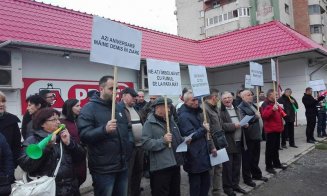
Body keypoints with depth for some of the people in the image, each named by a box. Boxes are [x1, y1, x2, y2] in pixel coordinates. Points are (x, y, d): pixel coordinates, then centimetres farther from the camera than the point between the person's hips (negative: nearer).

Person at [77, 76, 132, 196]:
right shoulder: (89, 108, -8)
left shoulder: (119, 108, 14)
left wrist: (129, 142, 11)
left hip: (122, 166, 7)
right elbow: (83, 135, -20)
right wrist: (104, 129, -33)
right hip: (103, 169, -6)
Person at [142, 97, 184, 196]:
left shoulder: (171, 121, 15)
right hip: (161, 167, -7)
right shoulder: (150, 123, -9)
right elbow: (146, 143, -19)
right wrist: (163, 141, -24)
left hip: (175, 164, 8)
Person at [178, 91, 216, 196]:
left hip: (203, 154, 9)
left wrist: (210, 147, 14)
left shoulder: (196, 113, 14)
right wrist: (204, 129, -12)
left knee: (206, 182, 17)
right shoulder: (183, 116, -16)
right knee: (195, 185, 4)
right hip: (194, 157, -9)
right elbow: (190, 136, -23)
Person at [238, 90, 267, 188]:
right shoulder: (241, 108, -15)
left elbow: (259, 117, 25)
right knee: (247, 158, 4)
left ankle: (256, 174, 35)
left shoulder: (253, 105, 13)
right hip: (248, 137, -8)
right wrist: (255, 116, -19)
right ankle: (247, 178, 15)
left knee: (256, 157, 20)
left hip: (256, 135, 8)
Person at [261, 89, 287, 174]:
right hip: (270, 130, -9)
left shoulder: (275, 103, 17)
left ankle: (276, 163, 31)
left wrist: (281, 112, 12)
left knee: (276, 148, 18)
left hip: (277, 129, 9)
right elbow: (264, 115, -28)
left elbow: (279, 113, 32)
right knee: (270, 148, -3)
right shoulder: (265, 104, -13)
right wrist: (273, 109, -36)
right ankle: (268, 166, 5)